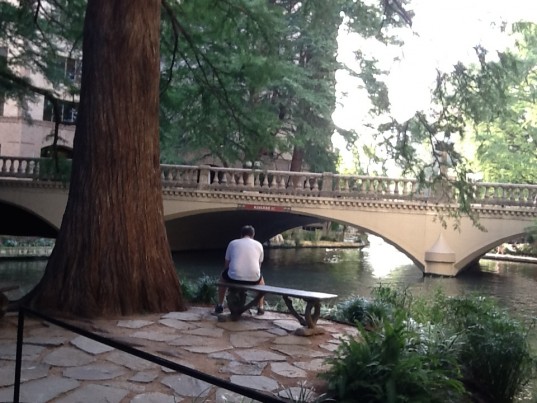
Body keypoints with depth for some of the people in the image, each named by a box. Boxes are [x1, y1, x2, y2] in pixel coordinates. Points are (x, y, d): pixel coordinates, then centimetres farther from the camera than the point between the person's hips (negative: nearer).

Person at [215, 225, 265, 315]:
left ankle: (220, 305, 37)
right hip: (253, 278, 1)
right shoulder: (258, 245, 16)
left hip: (234, 277, 0)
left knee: (223, 276, 34)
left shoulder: (233, 243, 15)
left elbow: (226, 264, 20)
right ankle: (261, 307, 36)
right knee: (261, 278, 36)